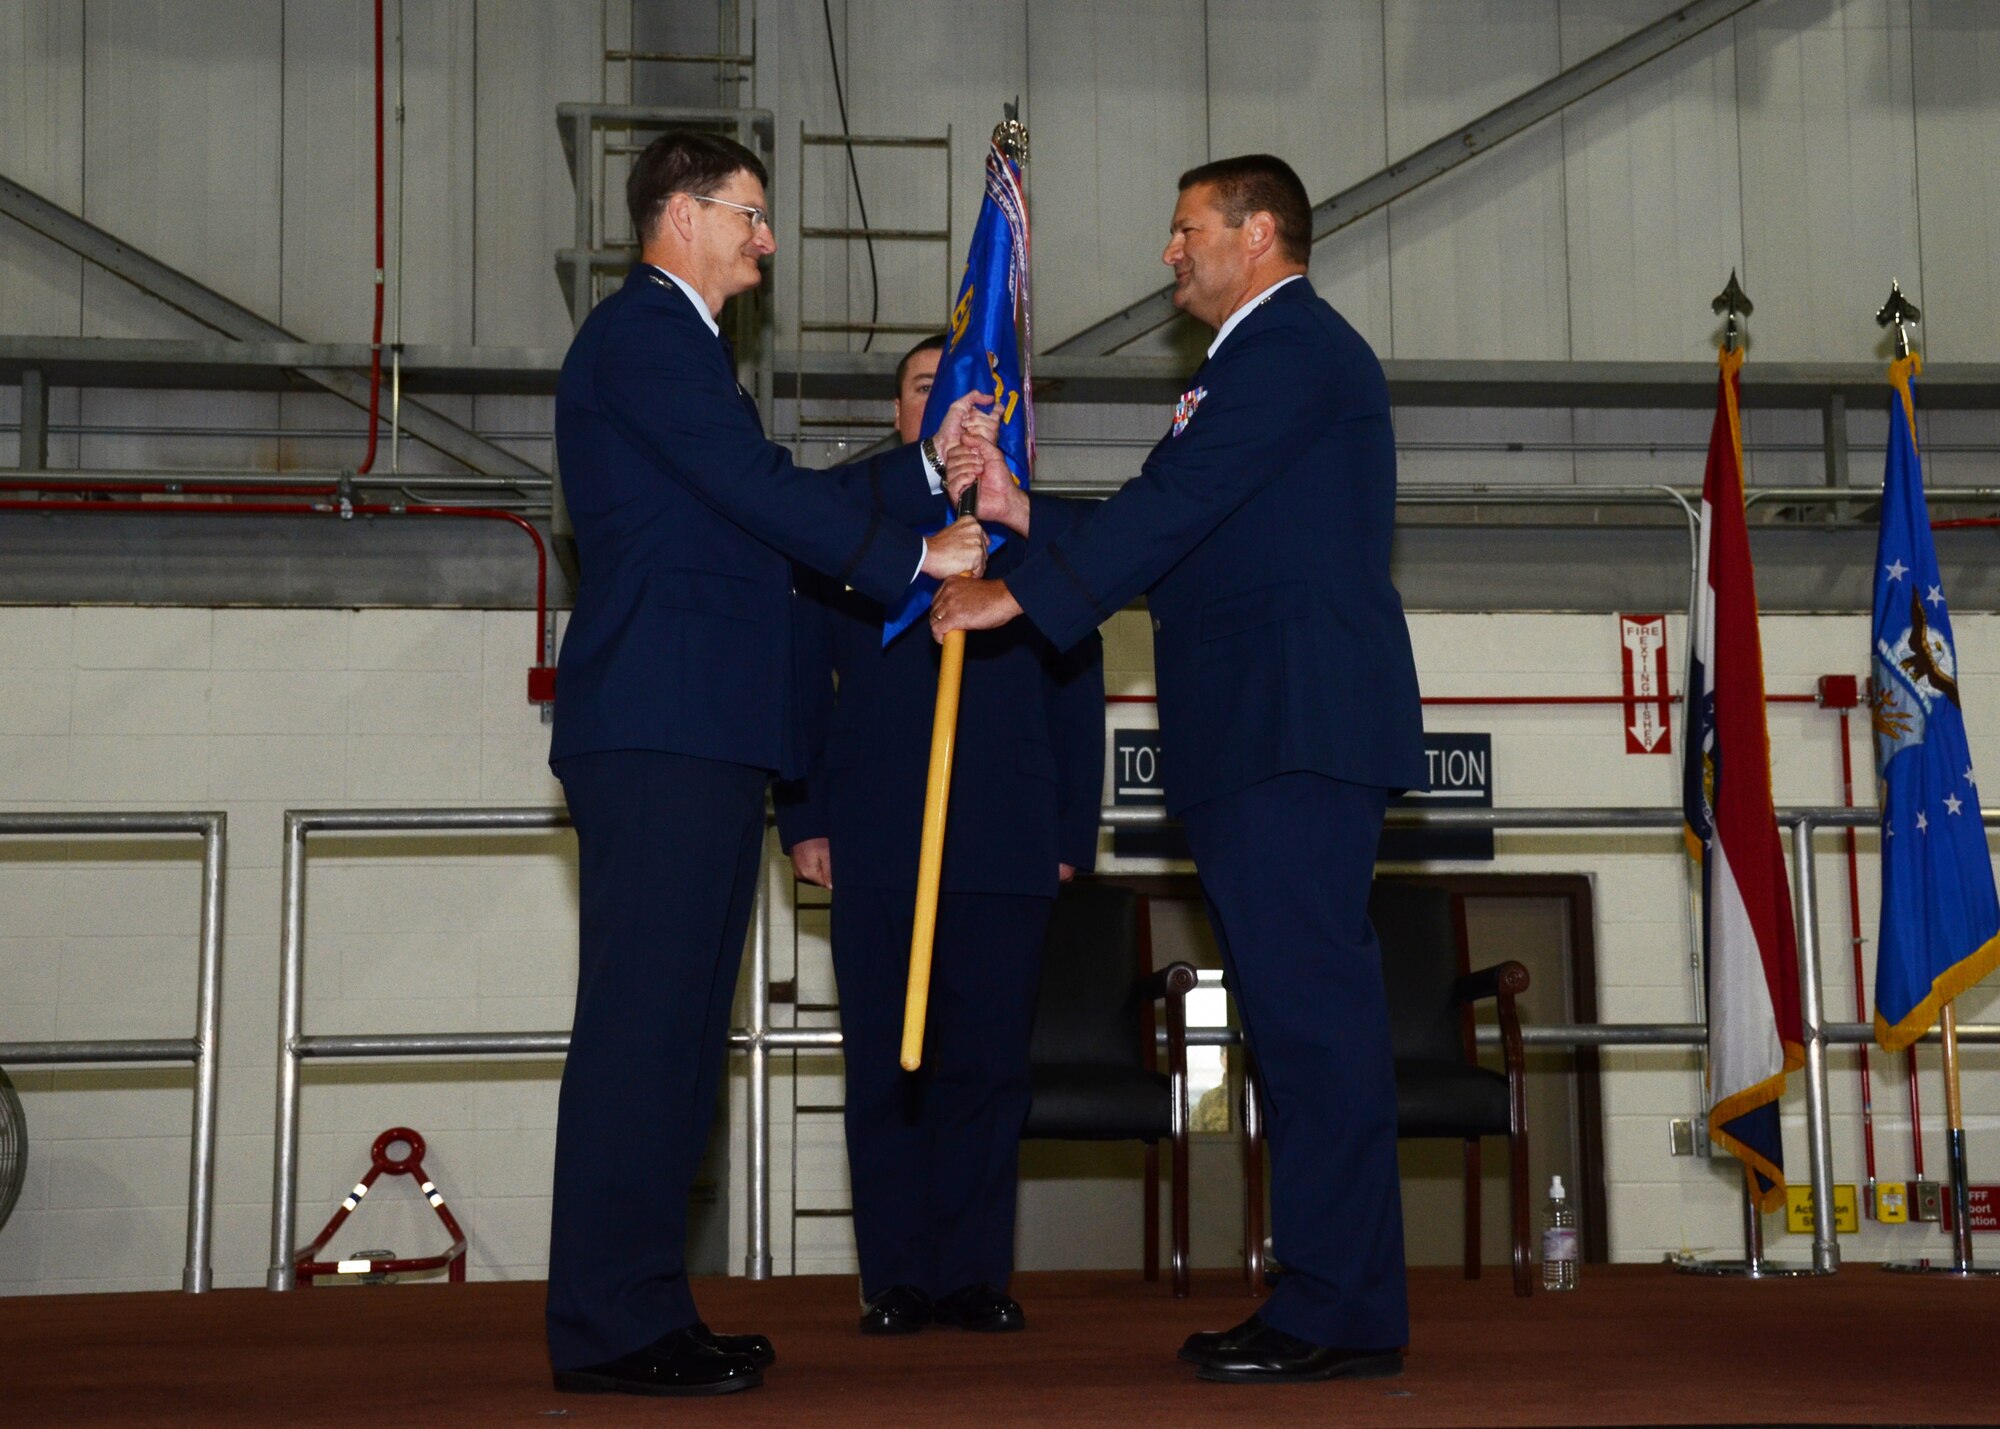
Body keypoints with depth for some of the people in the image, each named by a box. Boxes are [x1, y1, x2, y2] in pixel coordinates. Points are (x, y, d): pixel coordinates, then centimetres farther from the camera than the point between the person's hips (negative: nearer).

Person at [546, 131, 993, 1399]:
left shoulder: (678, 342, 27)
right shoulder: (644, 330, -5)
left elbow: (773, 502, 25)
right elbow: (762, 491, -12)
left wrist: (931, 470, 20)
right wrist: (916, 560, -4)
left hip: (701, 730, 11)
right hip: (663, 722, -11)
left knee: (677, 1025, 9)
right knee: (643, 1019, -11)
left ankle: (642, 1310, 14)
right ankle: (612, 1326, -9)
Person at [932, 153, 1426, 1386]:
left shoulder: (1289, 345, -6)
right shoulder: (1268, 356, 27)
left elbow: (1173, 509, -14)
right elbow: (1175, 537, 22)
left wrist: (1016, 595, -10)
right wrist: (1021, 511, 16)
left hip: (1298, 728, -11)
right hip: (1265, 733, 11)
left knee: (1311, 1007, -11)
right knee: (1301, 1015, 10)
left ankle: (1343, 1315, -8)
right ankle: (1331, 1297, 14)